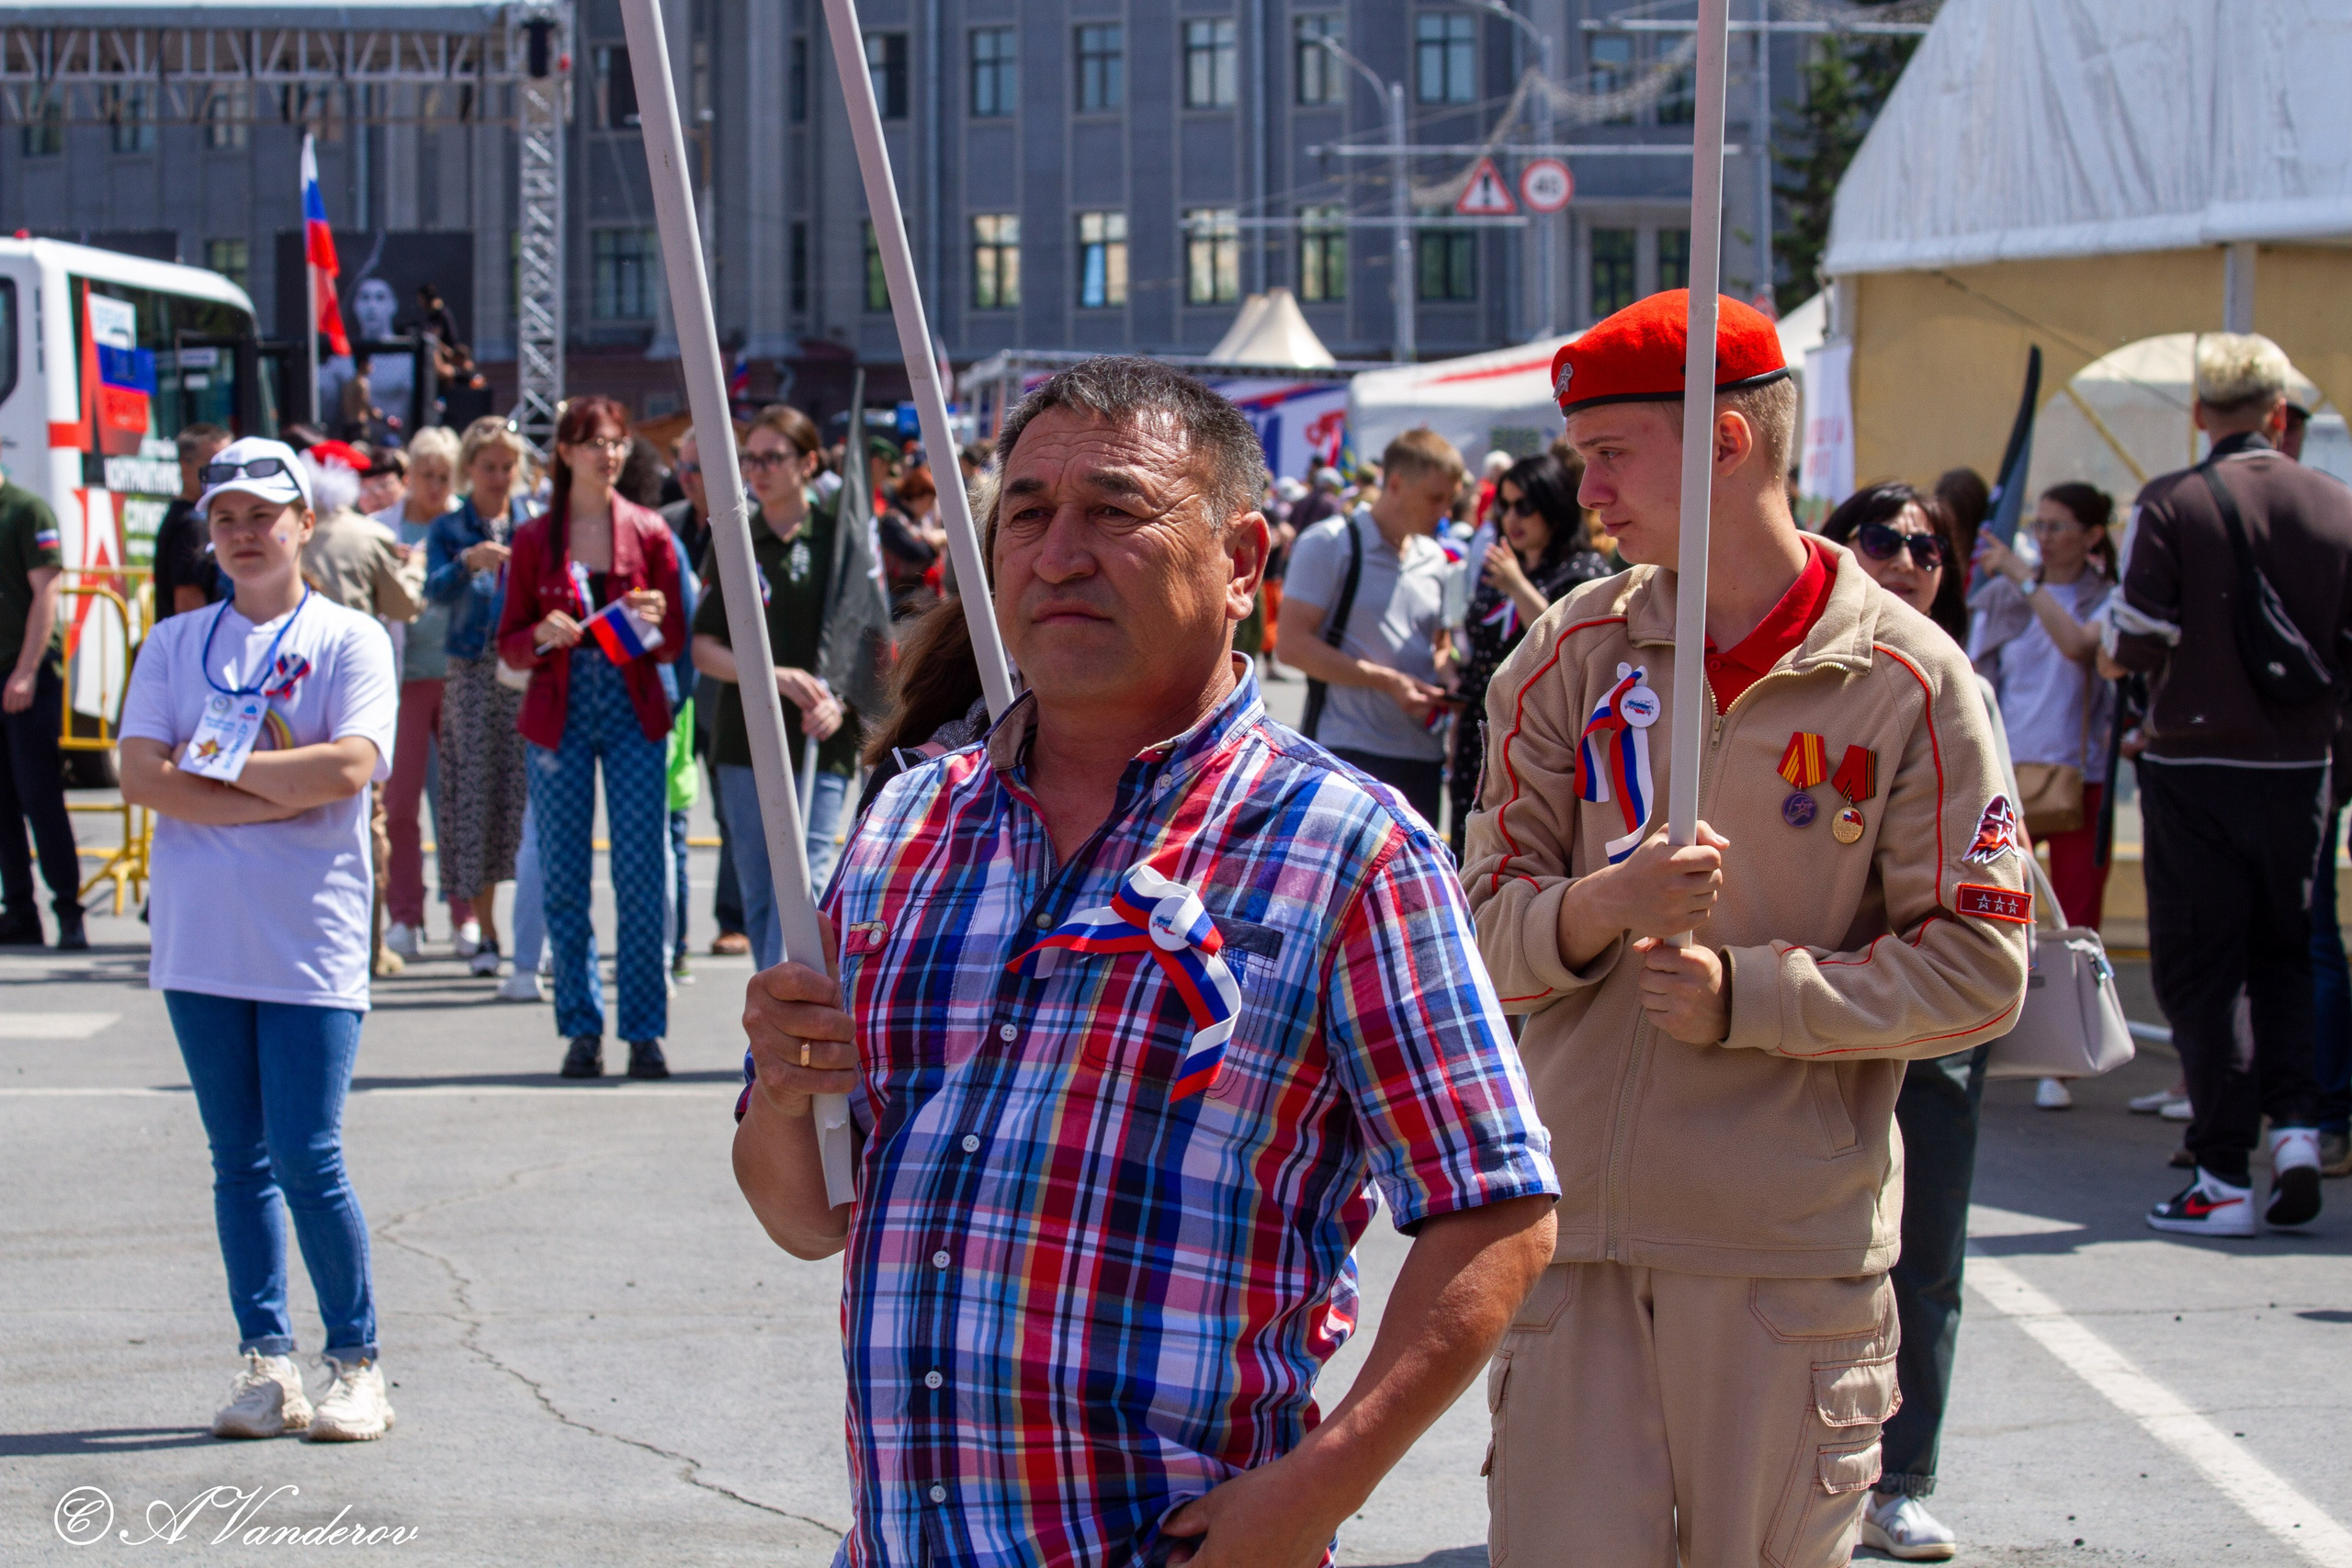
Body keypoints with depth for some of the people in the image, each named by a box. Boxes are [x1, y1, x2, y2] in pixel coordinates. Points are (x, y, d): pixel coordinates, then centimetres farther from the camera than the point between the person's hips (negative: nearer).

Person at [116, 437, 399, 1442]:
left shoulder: (349, 640, 1)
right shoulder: (175, 645, 11)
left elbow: (348, 768, -14)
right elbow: (142, 776, -3)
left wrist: (215, 762, -8)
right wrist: (280, 797, -11)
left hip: (312, 943, -4)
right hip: (203, 939, 4)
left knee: (309, 1161, -7)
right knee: (239, 1163, 7)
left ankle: (356, 1365, 4)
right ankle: (265, 1361, 13)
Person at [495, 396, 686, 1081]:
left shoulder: (650, 534, 5)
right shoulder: (533, 541, 6)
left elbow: (676, 639, 6)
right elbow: (509, 643, 7)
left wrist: (652, 626, -16)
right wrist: (543, 636, -14)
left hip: (634, 716, -1)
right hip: (559, 718, 1)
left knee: (641, 879, -5)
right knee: (563, 882, 1)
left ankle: (644, 1032, 1)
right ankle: (581, 1029, 10)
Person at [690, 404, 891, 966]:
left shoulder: (841, 539, 2)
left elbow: (873, 645, 0)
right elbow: (704, 648, 3)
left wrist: (840, 702, -18)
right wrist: (776, 676, -14)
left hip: (821, 748, -4)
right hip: (745, 743, 4)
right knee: (759, 899, 7)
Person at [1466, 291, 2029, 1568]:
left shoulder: (1907, 680, -2)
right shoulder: (1572, 657, 6)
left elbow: (1977, 970, -3)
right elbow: (1488, 926, 3)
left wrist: (1746, 994, -13)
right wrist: (1601, 907, -18)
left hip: (1792, 1248, -2)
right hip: (1577, 1223, 2)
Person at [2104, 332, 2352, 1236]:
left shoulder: (2171, 506, -10)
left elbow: (2136, 643, -14)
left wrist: (2110, 656, 8)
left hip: (2195, 764, -3)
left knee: (2200, 967, 4)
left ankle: (2225, 1177, 4)